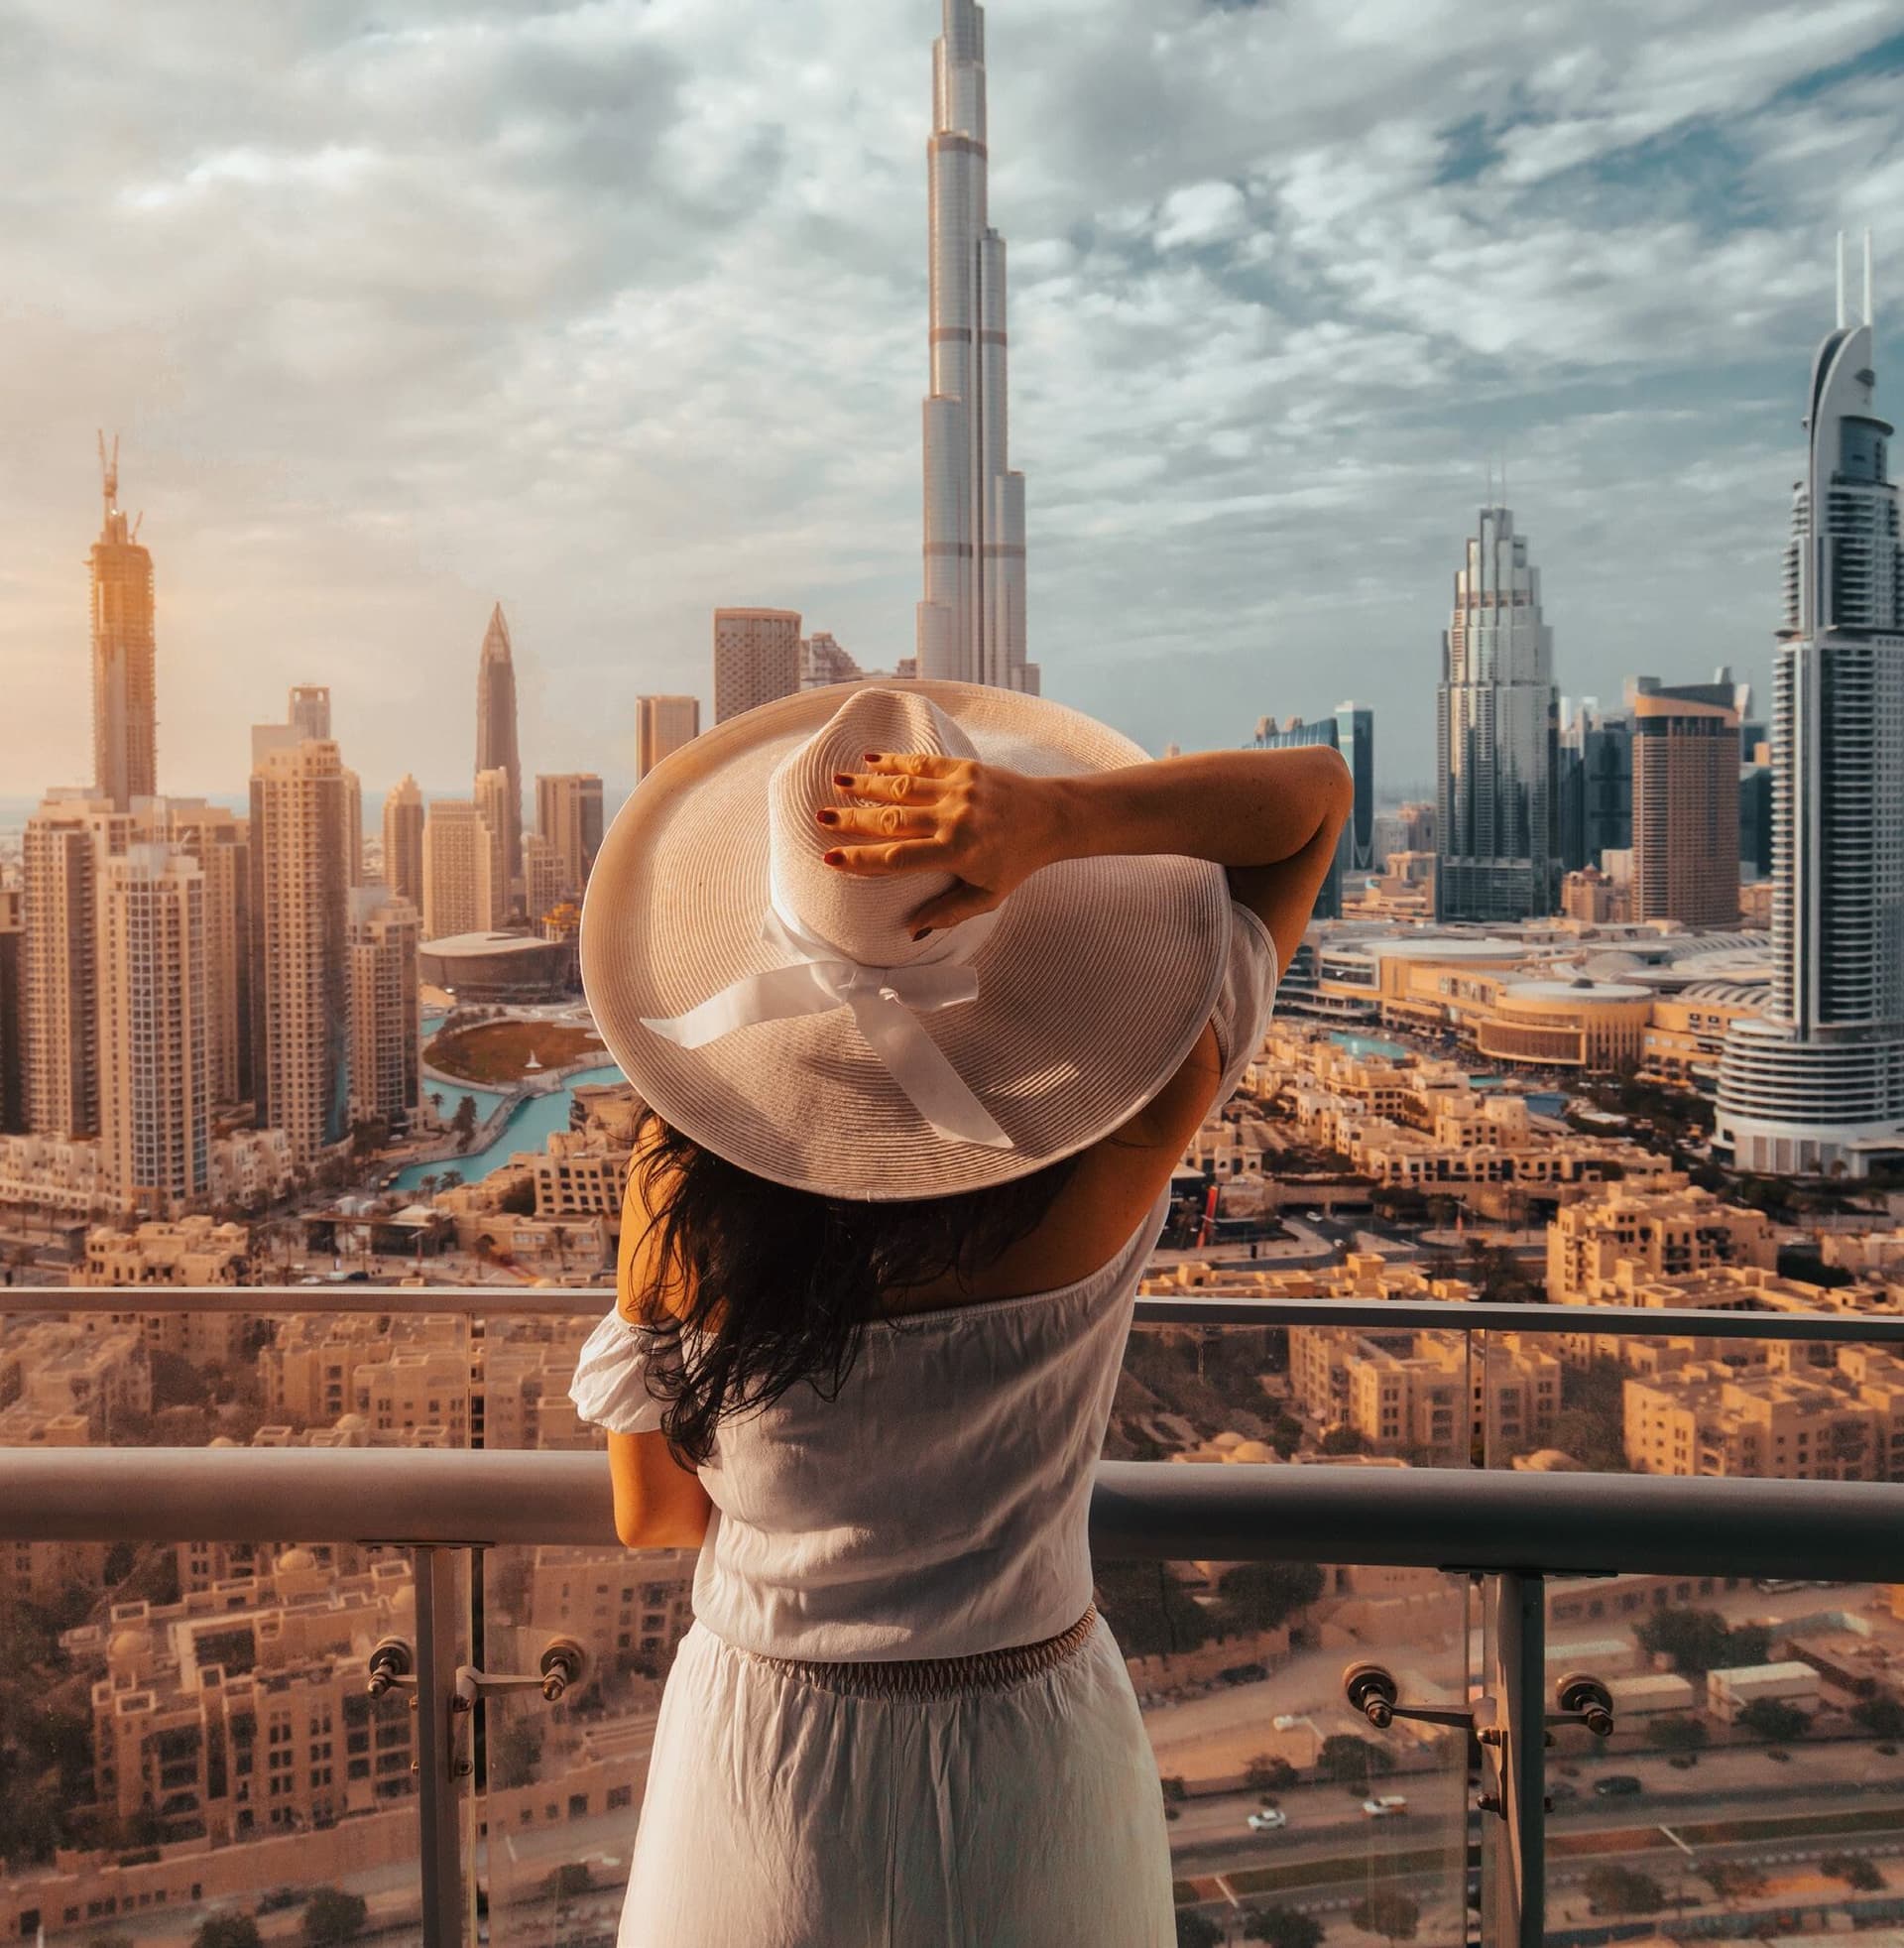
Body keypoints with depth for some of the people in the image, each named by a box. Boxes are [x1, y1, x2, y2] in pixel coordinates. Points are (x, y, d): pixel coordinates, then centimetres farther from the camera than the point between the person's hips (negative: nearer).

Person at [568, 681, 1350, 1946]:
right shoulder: (1109, 1154, -25)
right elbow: (1318, 791, -15)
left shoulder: (683, 1180, -22)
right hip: (1029, 1766, 0)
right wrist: (1060, 817, -32)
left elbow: (651, 1513, -7)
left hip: (761, 1755, 0)